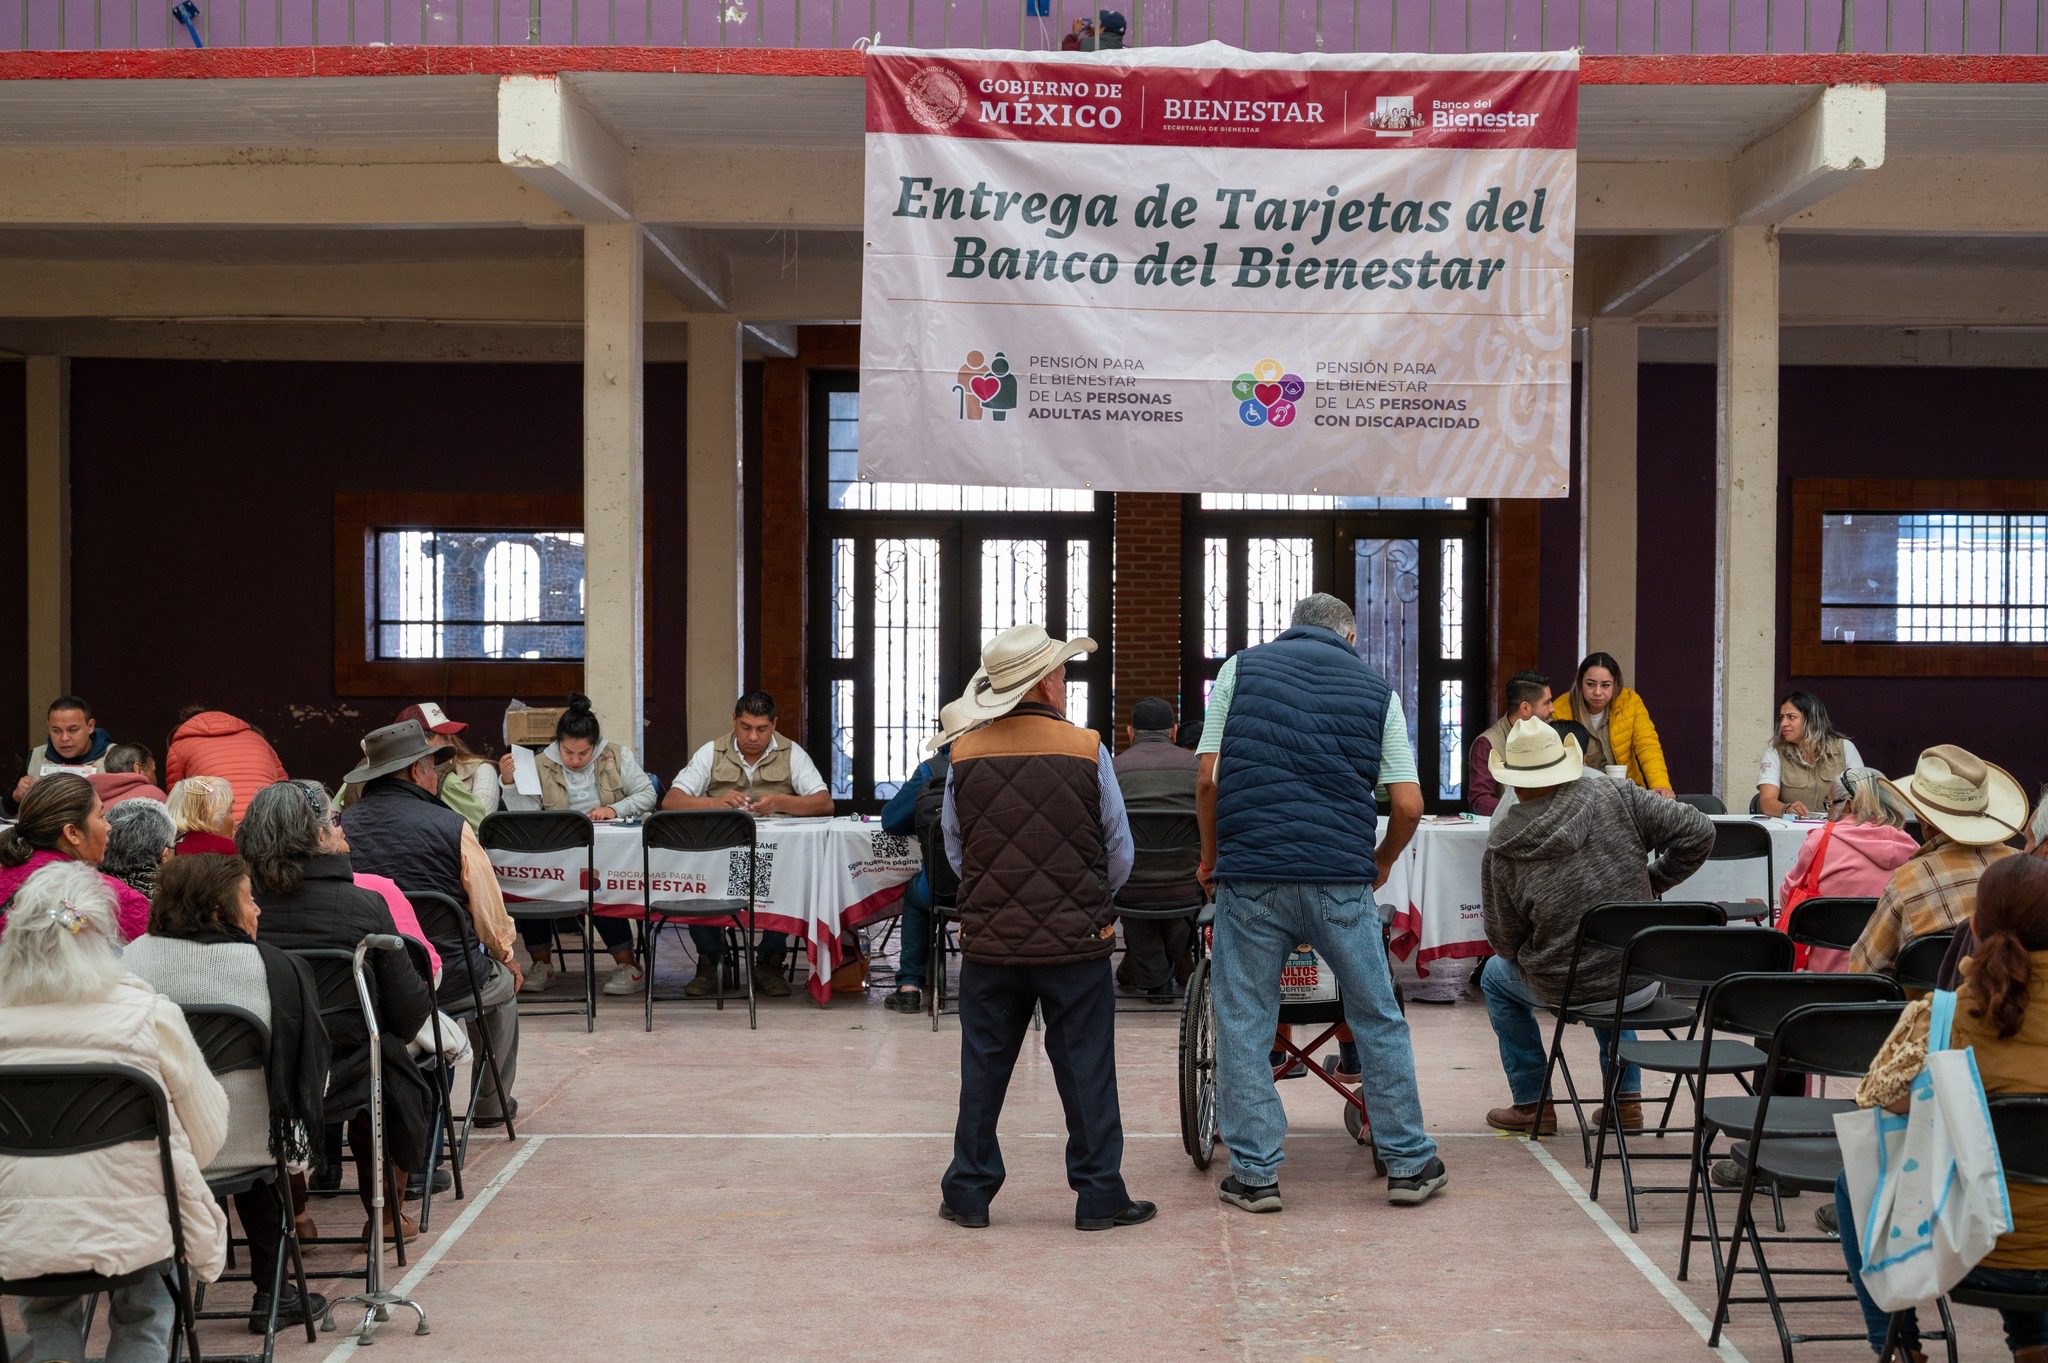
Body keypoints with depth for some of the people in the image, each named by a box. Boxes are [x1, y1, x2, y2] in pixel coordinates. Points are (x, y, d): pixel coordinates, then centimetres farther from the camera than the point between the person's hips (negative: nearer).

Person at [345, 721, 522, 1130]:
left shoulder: (342, 827, -2)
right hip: (446, 980, -4)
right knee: (503, 980, 29)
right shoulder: (451, 827, -12)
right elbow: (490, 913, -6)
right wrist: (506, 956, 15)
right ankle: (491, 1102, 37)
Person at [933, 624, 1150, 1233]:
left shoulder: (965, 755, -2)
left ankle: (969, 1193, 17)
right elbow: (1120, 852, -1)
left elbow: (955, 851, 7)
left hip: (988, 939, 2)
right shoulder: (1087, 751, -8)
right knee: (1085, 1069, 6)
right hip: (1076, 940, -2)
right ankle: (1099, 1196, 11)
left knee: (983, 1068, 11)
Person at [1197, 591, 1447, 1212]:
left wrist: (1211, 856, 16)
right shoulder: (1376, 690, 10)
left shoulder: (1241, 669, 8)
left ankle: (1254, 1172, 7)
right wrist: (1379, 864, 21)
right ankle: (1409, 1165, 17)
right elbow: (1408, 805, 4)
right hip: (1343, 881, 1)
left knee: (1244, 1025, 7)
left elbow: (1208, 779, 2)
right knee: (1378, 1020, 12)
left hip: (1251, 875, -1)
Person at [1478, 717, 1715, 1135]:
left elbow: (1505, 942, -5)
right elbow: (1697, 833, -11)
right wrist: (1654, 880, 4)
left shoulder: (1501, 850, -12)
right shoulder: (1617, 798, -10)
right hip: (1642, 983, 3)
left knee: (1496, 975, 31)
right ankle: (1626, 1098, 34)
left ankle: (1531, 1104, 30)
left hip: (1562, 988, -2)